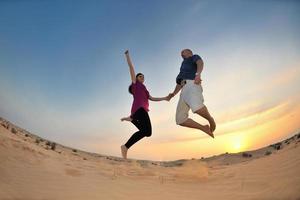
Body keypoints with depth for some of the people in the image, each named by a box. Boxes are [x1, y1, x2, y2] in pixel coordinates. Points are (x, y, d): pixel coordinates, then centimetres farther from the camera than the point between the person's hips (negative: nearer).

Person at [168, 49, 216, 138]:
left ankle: (211, 121, -9)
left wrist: (198, 73, -26)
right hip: (185, 90, 8)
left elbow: (200, 62, -5)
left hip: (192, 84, -8)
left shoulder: (194, 57, 21)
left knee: (196, 107, -38)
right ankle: (204, 128, 3)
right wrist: (173, 93, 27)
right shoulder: (184, 65, 42)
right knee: (180, 119, -7)